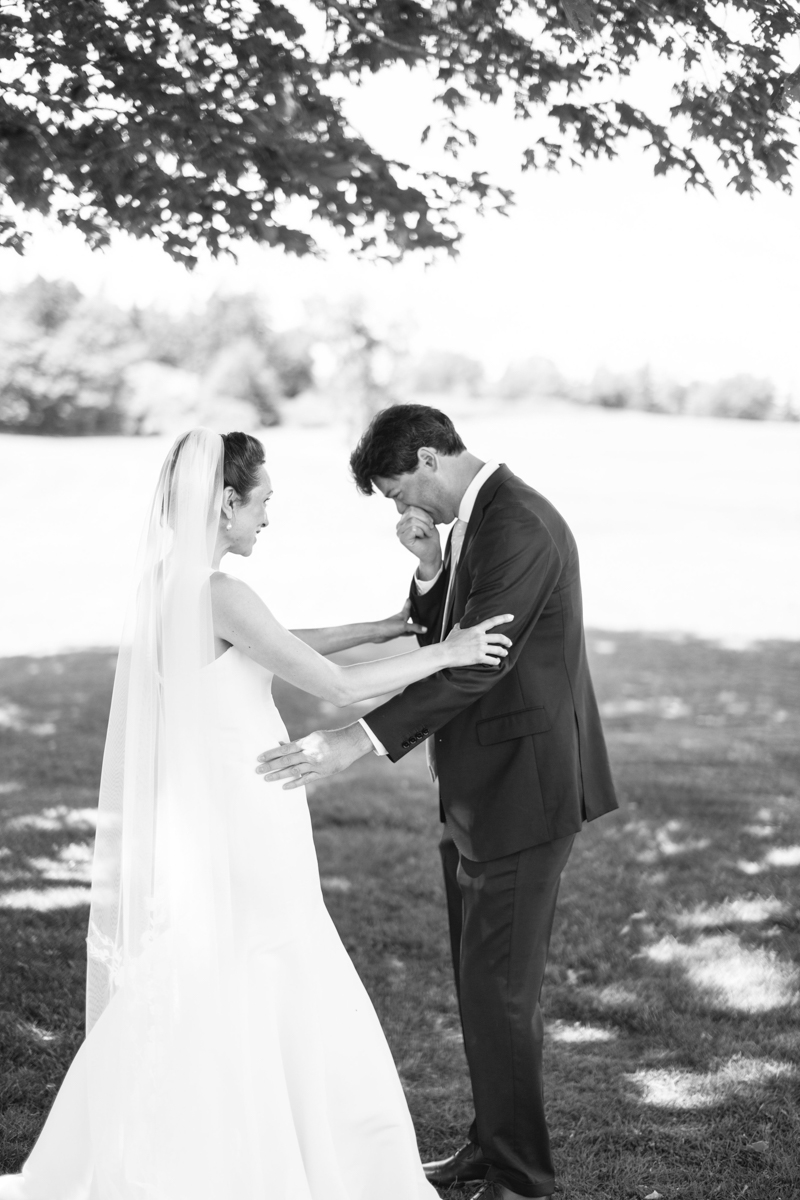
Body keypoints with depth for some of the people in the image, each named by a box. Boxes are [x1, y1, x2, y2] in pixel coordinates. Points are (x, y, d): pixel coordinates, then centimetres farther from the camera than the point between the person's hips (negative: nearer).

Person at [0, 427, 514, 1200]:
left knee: (195, 1004, 16)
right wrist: (443, 654, -7)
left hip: (207, 815, 9)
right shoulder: (221, 595, -21)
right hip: (244, 820, -9)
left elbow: (278, 647, 21)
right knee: (274, 999, 6)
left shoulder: (174, 584, 7)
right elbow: (337, 686, -19)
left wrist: (387, 628, 22)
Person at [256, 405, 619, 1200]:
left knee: (499, 986, -3)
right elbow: (441, 640, 13)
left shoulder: (517, 529, -20)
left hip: (522, 789, -10)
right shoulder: (477, 520, 12)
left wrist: (359, 741, -31)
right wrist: (428, 568, -5)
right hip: (478, 789, 10)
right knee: (480, 977, 18)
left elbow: (473, 665, -27)